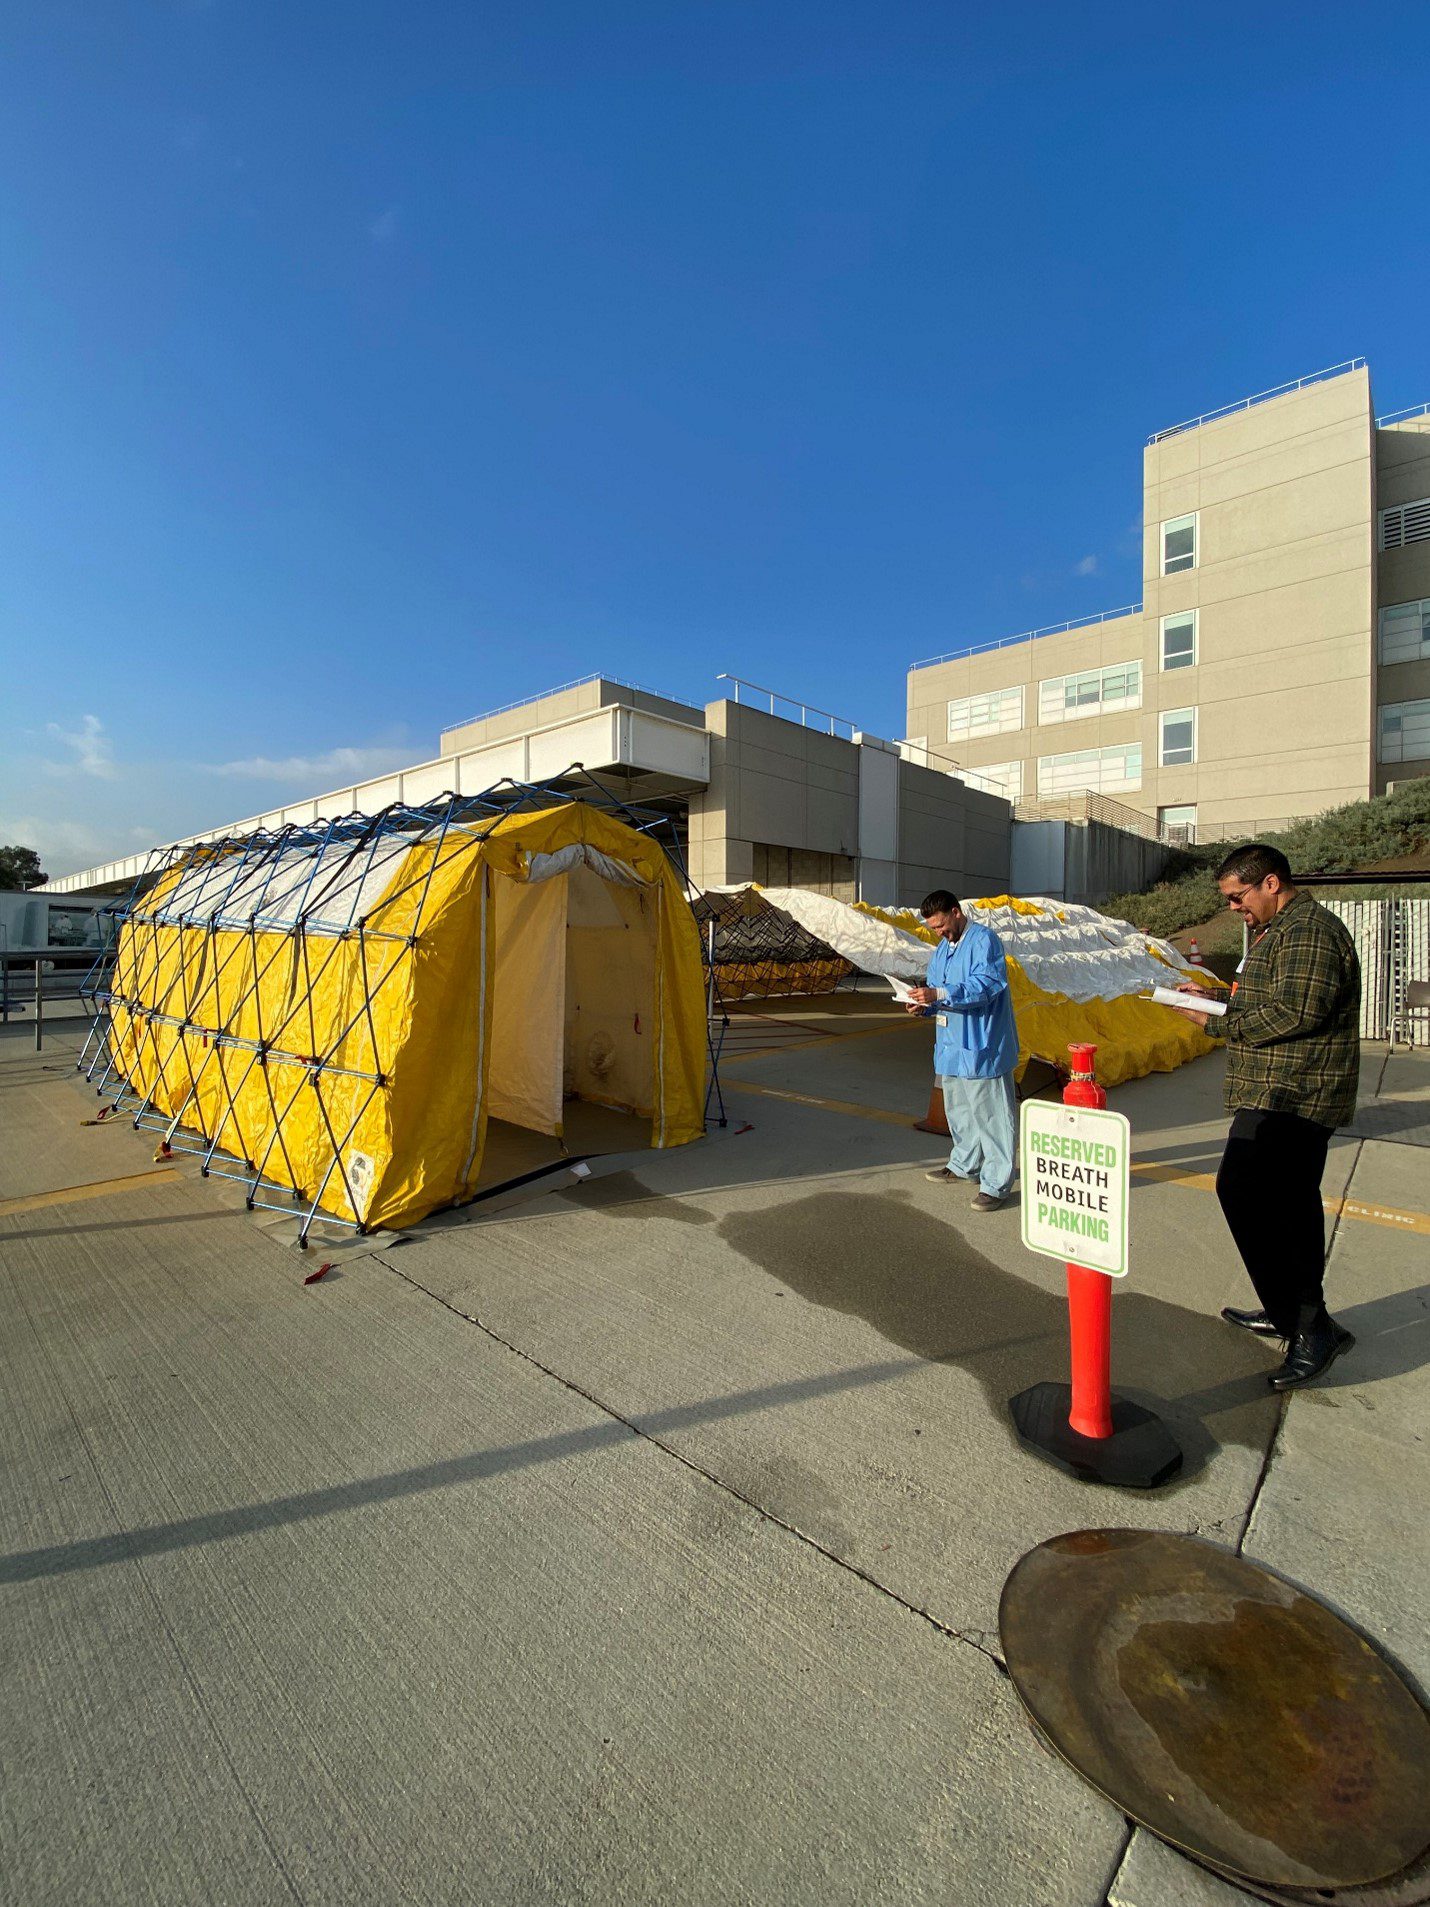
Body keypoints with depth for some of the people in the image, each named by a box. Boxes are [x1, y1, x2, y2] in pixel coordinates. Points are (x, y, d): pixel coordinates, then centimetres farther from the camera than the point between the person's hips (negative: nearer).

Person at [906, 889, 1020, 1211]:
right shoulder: (942, 948, 15)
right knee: (958, 1110, 21)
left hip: (982, 1047, -9)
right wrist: (925, 1004, -4)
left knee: (990, 1114, -1)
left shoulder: (984, 940, -13)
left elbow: (986, 984, -26)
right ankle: (964, 1164, 38)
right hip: (951, 1045, 9)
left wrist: (939, 994, -32)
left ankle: (997, 1184, 8)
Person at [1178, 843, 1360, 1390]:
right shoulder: (1280, 930, 20)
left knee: (1243, 1191, -16)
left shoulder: (1307, 929, -14)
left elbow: (1297, 1012, -24)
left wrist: (1216, 1021, -17)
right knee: (1290, 1203, 16)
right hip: (1291, 1098, 11)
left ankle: (1309, 1324, -6)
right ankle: (1291, 1313, 27)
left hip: (1288, 1098, -11)